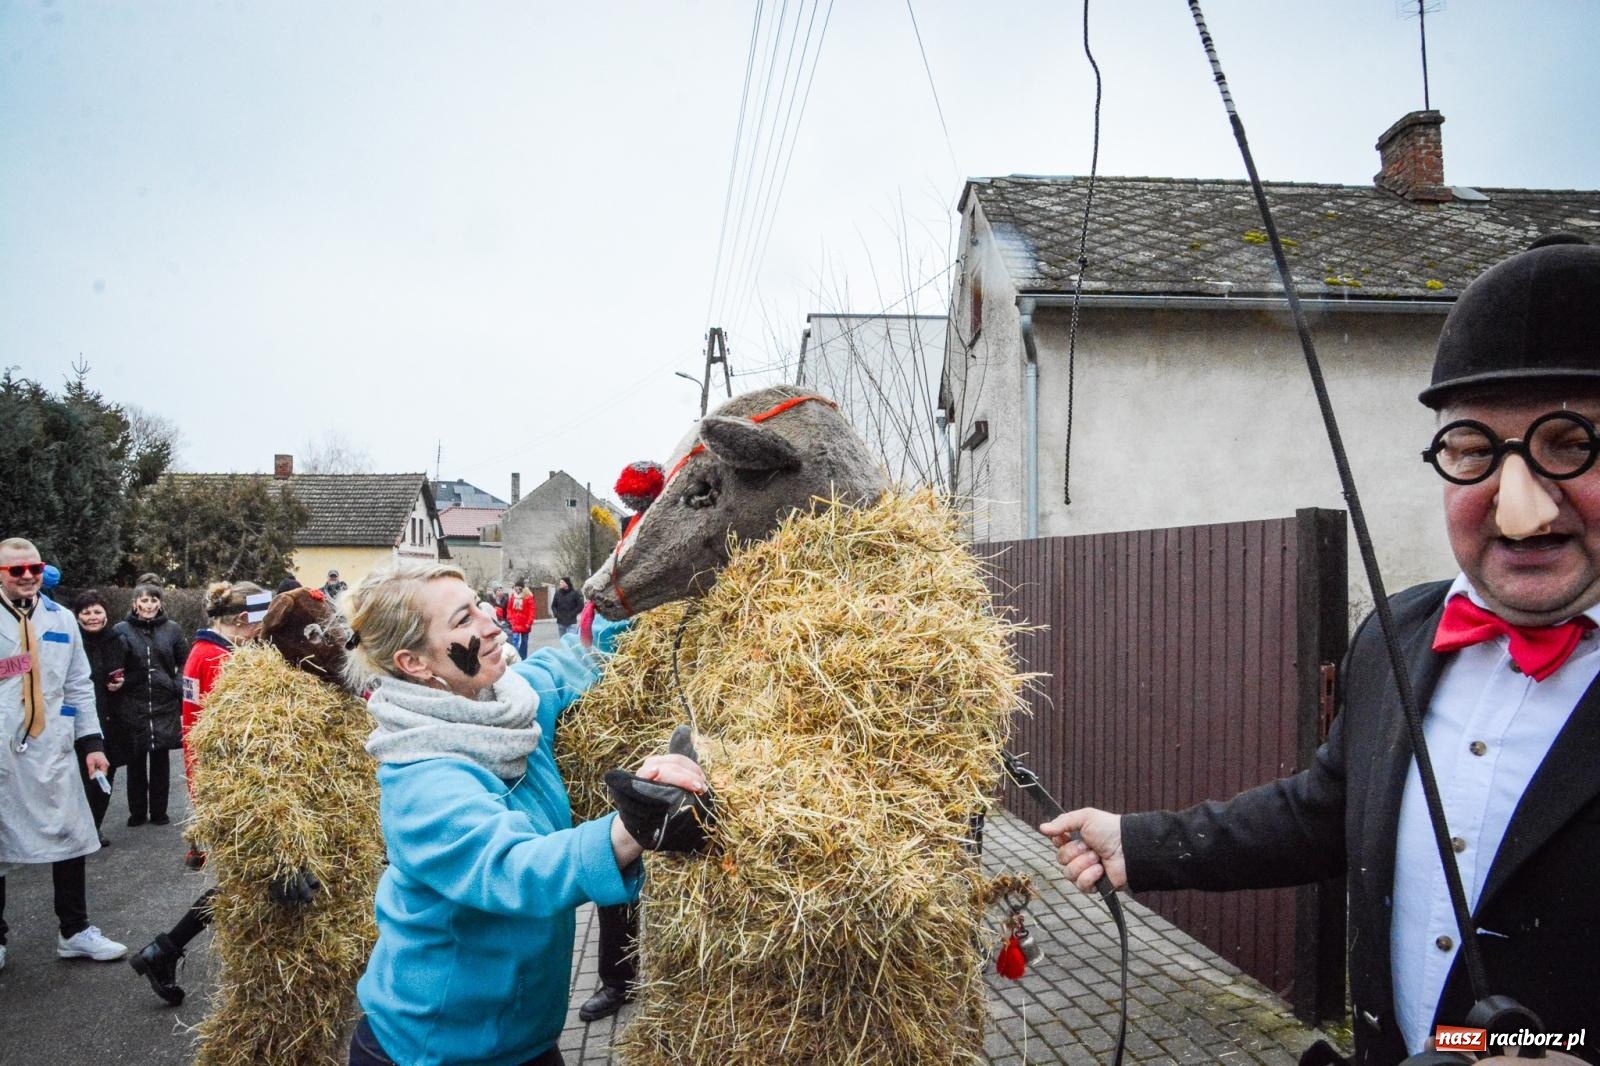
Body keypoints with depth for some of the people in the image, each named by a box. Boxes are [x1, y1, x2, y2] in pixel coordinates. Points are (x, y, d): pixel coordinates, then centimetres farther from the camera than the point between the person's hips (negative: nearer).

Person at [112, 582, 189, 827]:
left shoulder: (172, 629, 3)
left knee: (161, 760, 7)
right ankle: (137, 812, 19)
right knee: (136, 761, 7)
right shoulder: (122, 630, -1)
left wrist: (178, 688, -2)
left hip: (165, 706, 1)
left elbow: (184, 664, 8)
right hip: (133, 706, -1)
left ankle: (159, 811, 17)